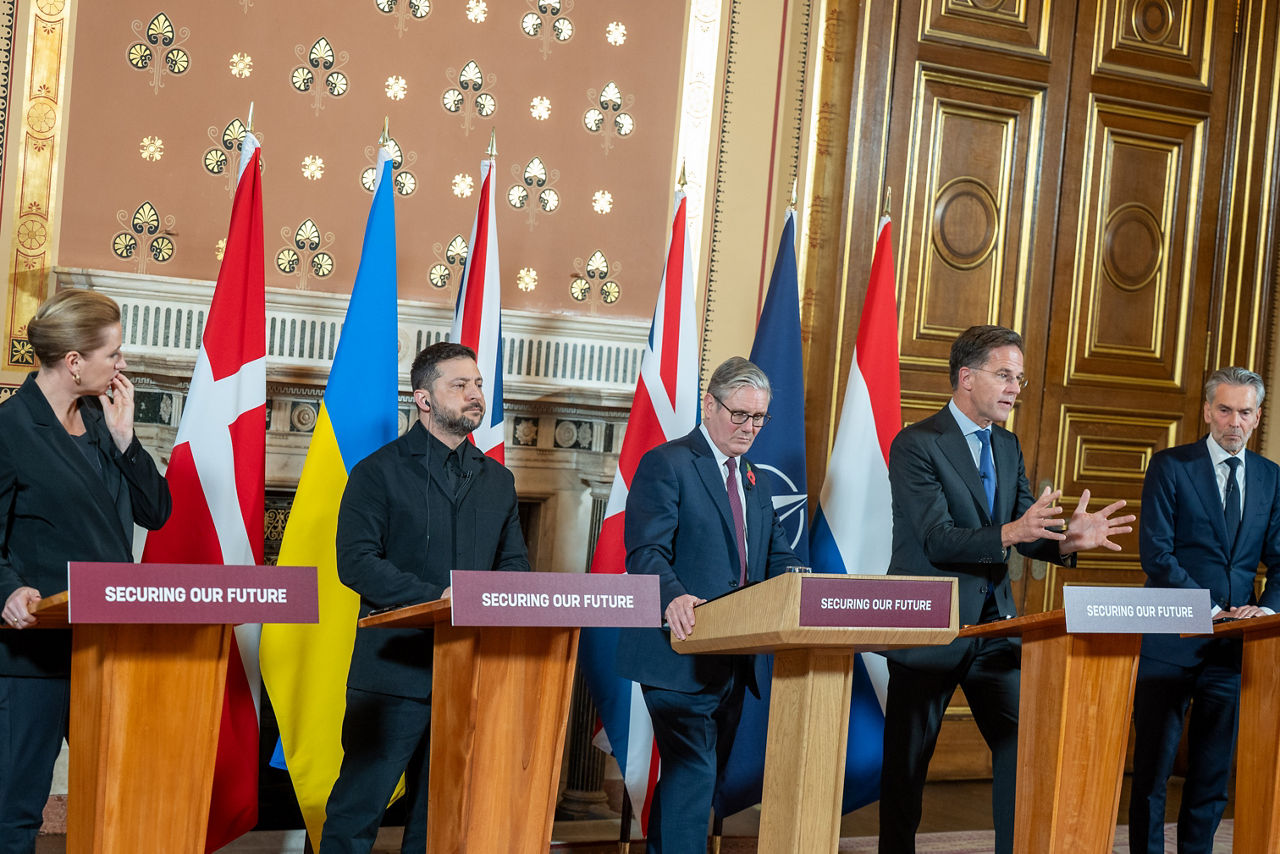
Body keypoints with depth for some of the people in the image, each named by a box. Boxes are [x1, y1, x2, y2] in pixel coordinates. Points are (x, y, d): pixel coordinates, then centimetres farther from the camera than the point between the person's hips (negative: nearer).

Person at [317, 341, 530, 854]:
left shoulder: (497, 480, 16)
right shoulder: (379, 472, -1)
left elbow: (514, 564, 17)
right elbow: (356, 562, -11)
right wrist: (438, 598, -19)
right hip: (394, 672, -5)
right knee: (358, 811, -3)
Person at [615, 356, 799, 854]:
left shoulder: (755, 483, 20)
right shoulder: (666, 464, -6)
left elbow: (778, 560, 16)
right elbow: (645, 551, -17)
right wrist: (673, 598, -37)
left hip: (732, 658, 8)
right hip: (680, 653, -8)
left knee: (697, 775, 14)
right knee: (691, 774, -13)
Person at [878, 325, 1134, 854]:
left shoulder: (1008, 447, 12)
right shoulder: (915, 445, -12)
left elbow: (1027, 531, 7)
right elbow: (938, 540, -21)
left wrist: (1066, 539, -14)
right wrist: (1009, 533, -35)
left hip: (994, 625, 7)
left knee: (1022, 745, 3)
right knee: (907, 759, 4)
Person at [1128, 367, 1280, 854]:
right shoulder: (1170, 467, -2)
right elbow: (1156, 554, -9)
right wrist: (1209, 608, -15)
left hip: (1233, 644, 4)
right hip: (1171, 642, -4)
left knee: (1215, 771, 9)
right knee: (1153, 764, 1)